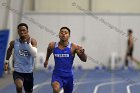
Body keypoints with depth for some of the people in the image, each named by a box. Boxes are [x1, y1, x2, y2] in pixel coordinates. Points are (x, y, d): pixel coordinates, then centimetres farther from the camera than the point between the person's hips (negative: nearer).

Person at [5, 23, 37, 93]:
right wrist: (7, 61, 21)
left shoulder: (32, 41, -9)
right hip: (17, 71, -1)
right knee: (19, 87, -32)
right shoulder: (14, 42, -5)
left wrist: (28, 43, -30)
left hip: (29, 72, 1)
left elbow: (34, 54, -24)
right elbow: (9, 50, 18)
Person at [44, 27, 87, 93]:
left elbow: (84, 60, -11)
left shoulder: (73, 47, -11)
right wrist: (46, 60, 33)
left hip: (68, 76, 1)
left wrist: (82, 53, -32)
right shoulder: (53, 46, -5)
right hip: (57, 75, -1)